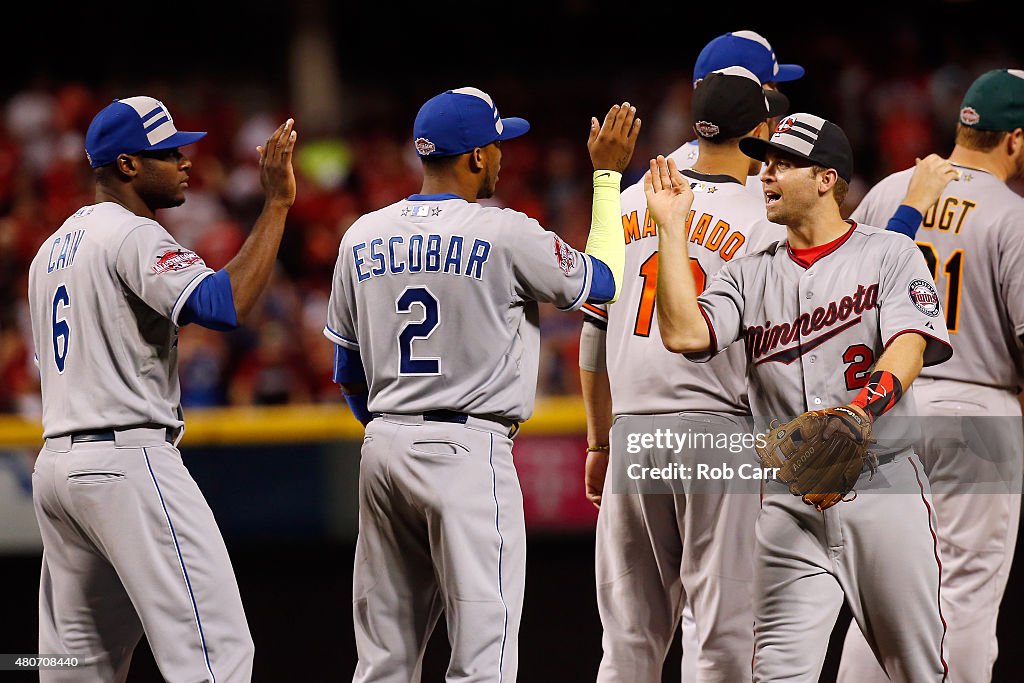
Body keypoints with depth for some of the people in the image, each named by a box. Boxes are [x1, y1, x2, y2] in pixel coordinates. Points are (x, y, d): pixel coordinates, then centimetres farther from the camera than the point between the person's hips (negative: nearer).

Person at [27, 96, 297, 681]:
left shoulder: (53, 249, 19)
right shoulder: (132, 235, -10)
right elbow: (225, 305, -24)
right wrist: (277, 205, -20)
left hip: (56, 460, 10)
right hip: (130, 463, -10)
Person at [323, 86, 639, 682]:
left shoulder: (363, 237, 9)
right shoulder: (505, 234, -9)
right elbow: (603, 280, 5)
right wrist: (608, 175, 12)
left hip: (383, 448, 6)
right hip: (469, 449, -6)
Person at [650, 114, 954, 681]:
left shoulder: (890, 255, 4)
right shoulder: (750, 274, 14)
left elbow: (908, 348, -12)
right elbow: (683, 334, -3)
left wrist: (857, 412, -30)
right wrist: (672, 228, -2)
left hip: (884, 489, -3)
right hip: (790, 501, 3)